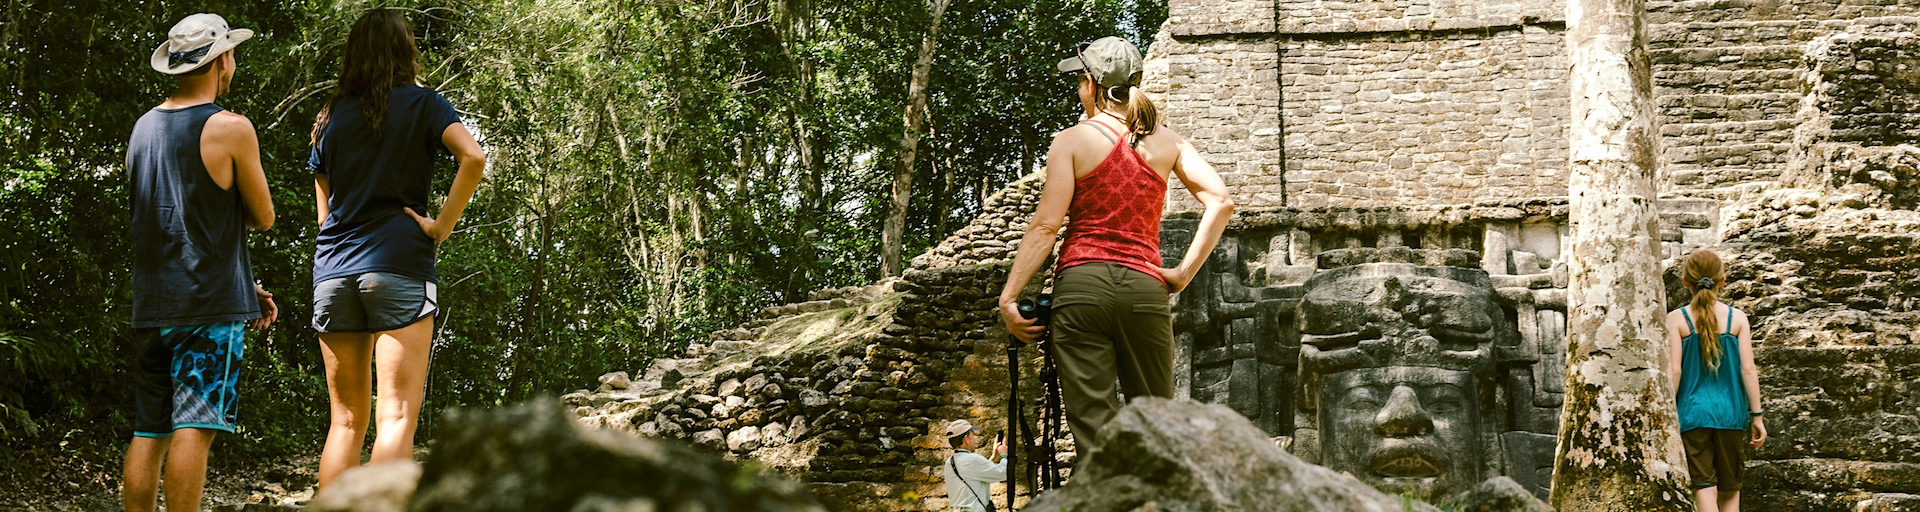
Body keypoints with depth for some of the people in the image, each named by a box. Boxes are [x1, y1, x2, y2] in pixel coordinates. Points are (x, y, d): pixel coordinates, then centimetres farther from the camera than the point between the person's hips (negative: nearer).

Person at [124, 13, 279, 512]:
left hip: (151, 303, 7)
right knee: (194, 428, -9)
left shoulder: (143, 128, 14)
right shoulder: (230, 128, -8)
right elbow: (263, 217, -1)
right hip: (209, 306, -7)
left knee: (147, 432, 9)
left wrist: (245, 287, 20)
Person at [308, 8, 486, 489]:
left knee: (345, 420, 9)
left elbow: (325, 210, 17)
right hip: (398, 265, -4)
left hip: (333, 269, 4)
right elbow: (473, 158, -14)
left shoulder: (331, 116, 14)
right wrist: (442, 225, -8)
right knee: (397, 417, -8)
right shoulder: (422, 105, 3)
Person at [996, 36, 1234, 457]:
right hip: (1144, 286, 2)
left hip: (1082, 281, -2)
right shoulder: (1166, 141, 11)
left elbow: (1045, 226, -5)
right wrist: (1184, 273, 4)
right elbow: (1220, 202, 2)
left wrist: (1008, 297, -3)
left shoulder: (1072, 141, 2)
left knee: (1093, 424, -4)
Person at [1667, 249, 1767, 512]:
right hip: (1730, 412, 2)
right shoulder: (1737, 318, 1)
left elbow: (1674, 370, -9)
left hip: (1693, 412, -2)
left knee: (1704, 487, -3)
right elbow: (1749, 370, -2)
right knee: (1730, 489, 14)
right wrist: (1756, 415, 4)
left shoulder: (1676, 319, -4)